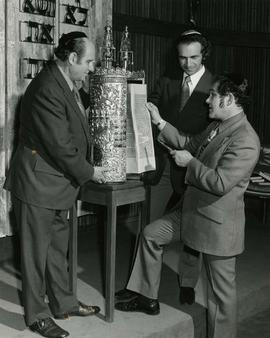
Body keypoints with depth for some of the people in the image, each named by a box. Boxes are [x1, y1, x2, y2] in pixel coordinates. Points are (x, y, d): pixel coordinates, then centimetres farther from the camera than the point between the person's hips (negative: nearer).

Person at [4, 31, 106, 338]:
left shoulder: (64, 83, 6)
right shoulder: (47, 89, -25)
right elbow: (60, 146, -24)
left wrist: (85, 167, 6)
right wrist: (88, 172, -11)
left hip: (57, 182, 9)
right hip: (38, 183, -9)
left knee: (57, 246, 19)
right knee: (37, 251, 6)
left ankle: (64, 303, 34)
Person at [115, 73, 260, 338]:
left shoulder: (245, 140, -24)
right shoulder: (217, 126, 4)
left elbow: (220, 183, -29)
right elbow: (190, 144, 15)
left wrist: (189, 162, -16)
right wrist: (159, 122, 9)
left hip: (218, 222, -9)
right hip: (193, 210, 9)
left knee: (221, 288, 5)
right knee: (151, 234, 15)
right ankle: (147, 297, 29)